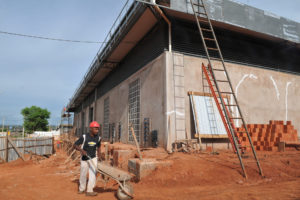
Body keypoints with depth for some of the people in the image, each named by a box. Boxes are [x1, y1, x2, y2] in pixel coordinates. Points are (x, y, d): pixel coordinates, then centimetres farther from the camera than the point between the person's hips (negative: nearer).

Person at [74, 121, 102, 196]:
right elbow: (75, 145, -13)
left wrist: (99, 158, 11)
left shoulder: (98, 138, -7)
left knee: (93, 174, -5)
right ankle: (81, 189, 34)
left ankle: (89, 190, 3)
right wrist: (81, 150, -31)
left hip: (93, 158, 2)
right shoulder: (84, 137, -18)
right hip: (84, 159, -2)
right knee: (83, 174, 12)